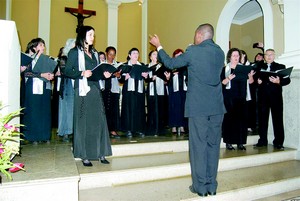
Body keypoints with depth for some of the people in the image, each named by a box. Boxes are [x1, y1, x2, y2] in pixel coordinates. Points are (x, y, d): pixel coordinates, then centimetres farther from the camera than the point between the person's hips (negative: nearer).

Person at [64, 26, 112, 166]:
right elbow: (67, 72, -6)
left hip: (96, 90, 6)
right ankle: (84, 156, 7)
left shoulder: (94, 53, 19)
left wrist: (104, 74, 0)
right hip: (83, 90, -6)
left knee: (99, 121, 3)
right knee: (83, 122, -1)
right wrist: (82, 73, -20)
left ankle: (100, 153, 11)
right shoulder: (74, 52, 1)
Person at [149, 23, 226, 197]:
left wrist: (158, 46, 16)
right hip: (217, 106, 5)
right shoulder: (220, 52, 10)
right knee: (213, 144, 10)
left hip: (198, 105, -5)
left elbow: (170, 63, 2)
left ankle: (201, 186, 11)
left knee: (198, 145, 2)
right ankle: (212, 185, 19)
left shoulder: (193, 51, -7)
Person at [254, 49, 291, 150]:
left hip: (276, 96, -1)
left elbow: (287, 80, 0)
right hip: (262, 96, 2)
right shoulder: (259, 66, 17)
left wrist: (278, 81, -19)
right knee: (262, 118, 4)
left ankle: (278, 142, 5)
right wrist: (257, 81, -10)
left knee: (277, 118, -1)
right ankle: (262, 140, 13)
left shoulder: (280, 67, 11)